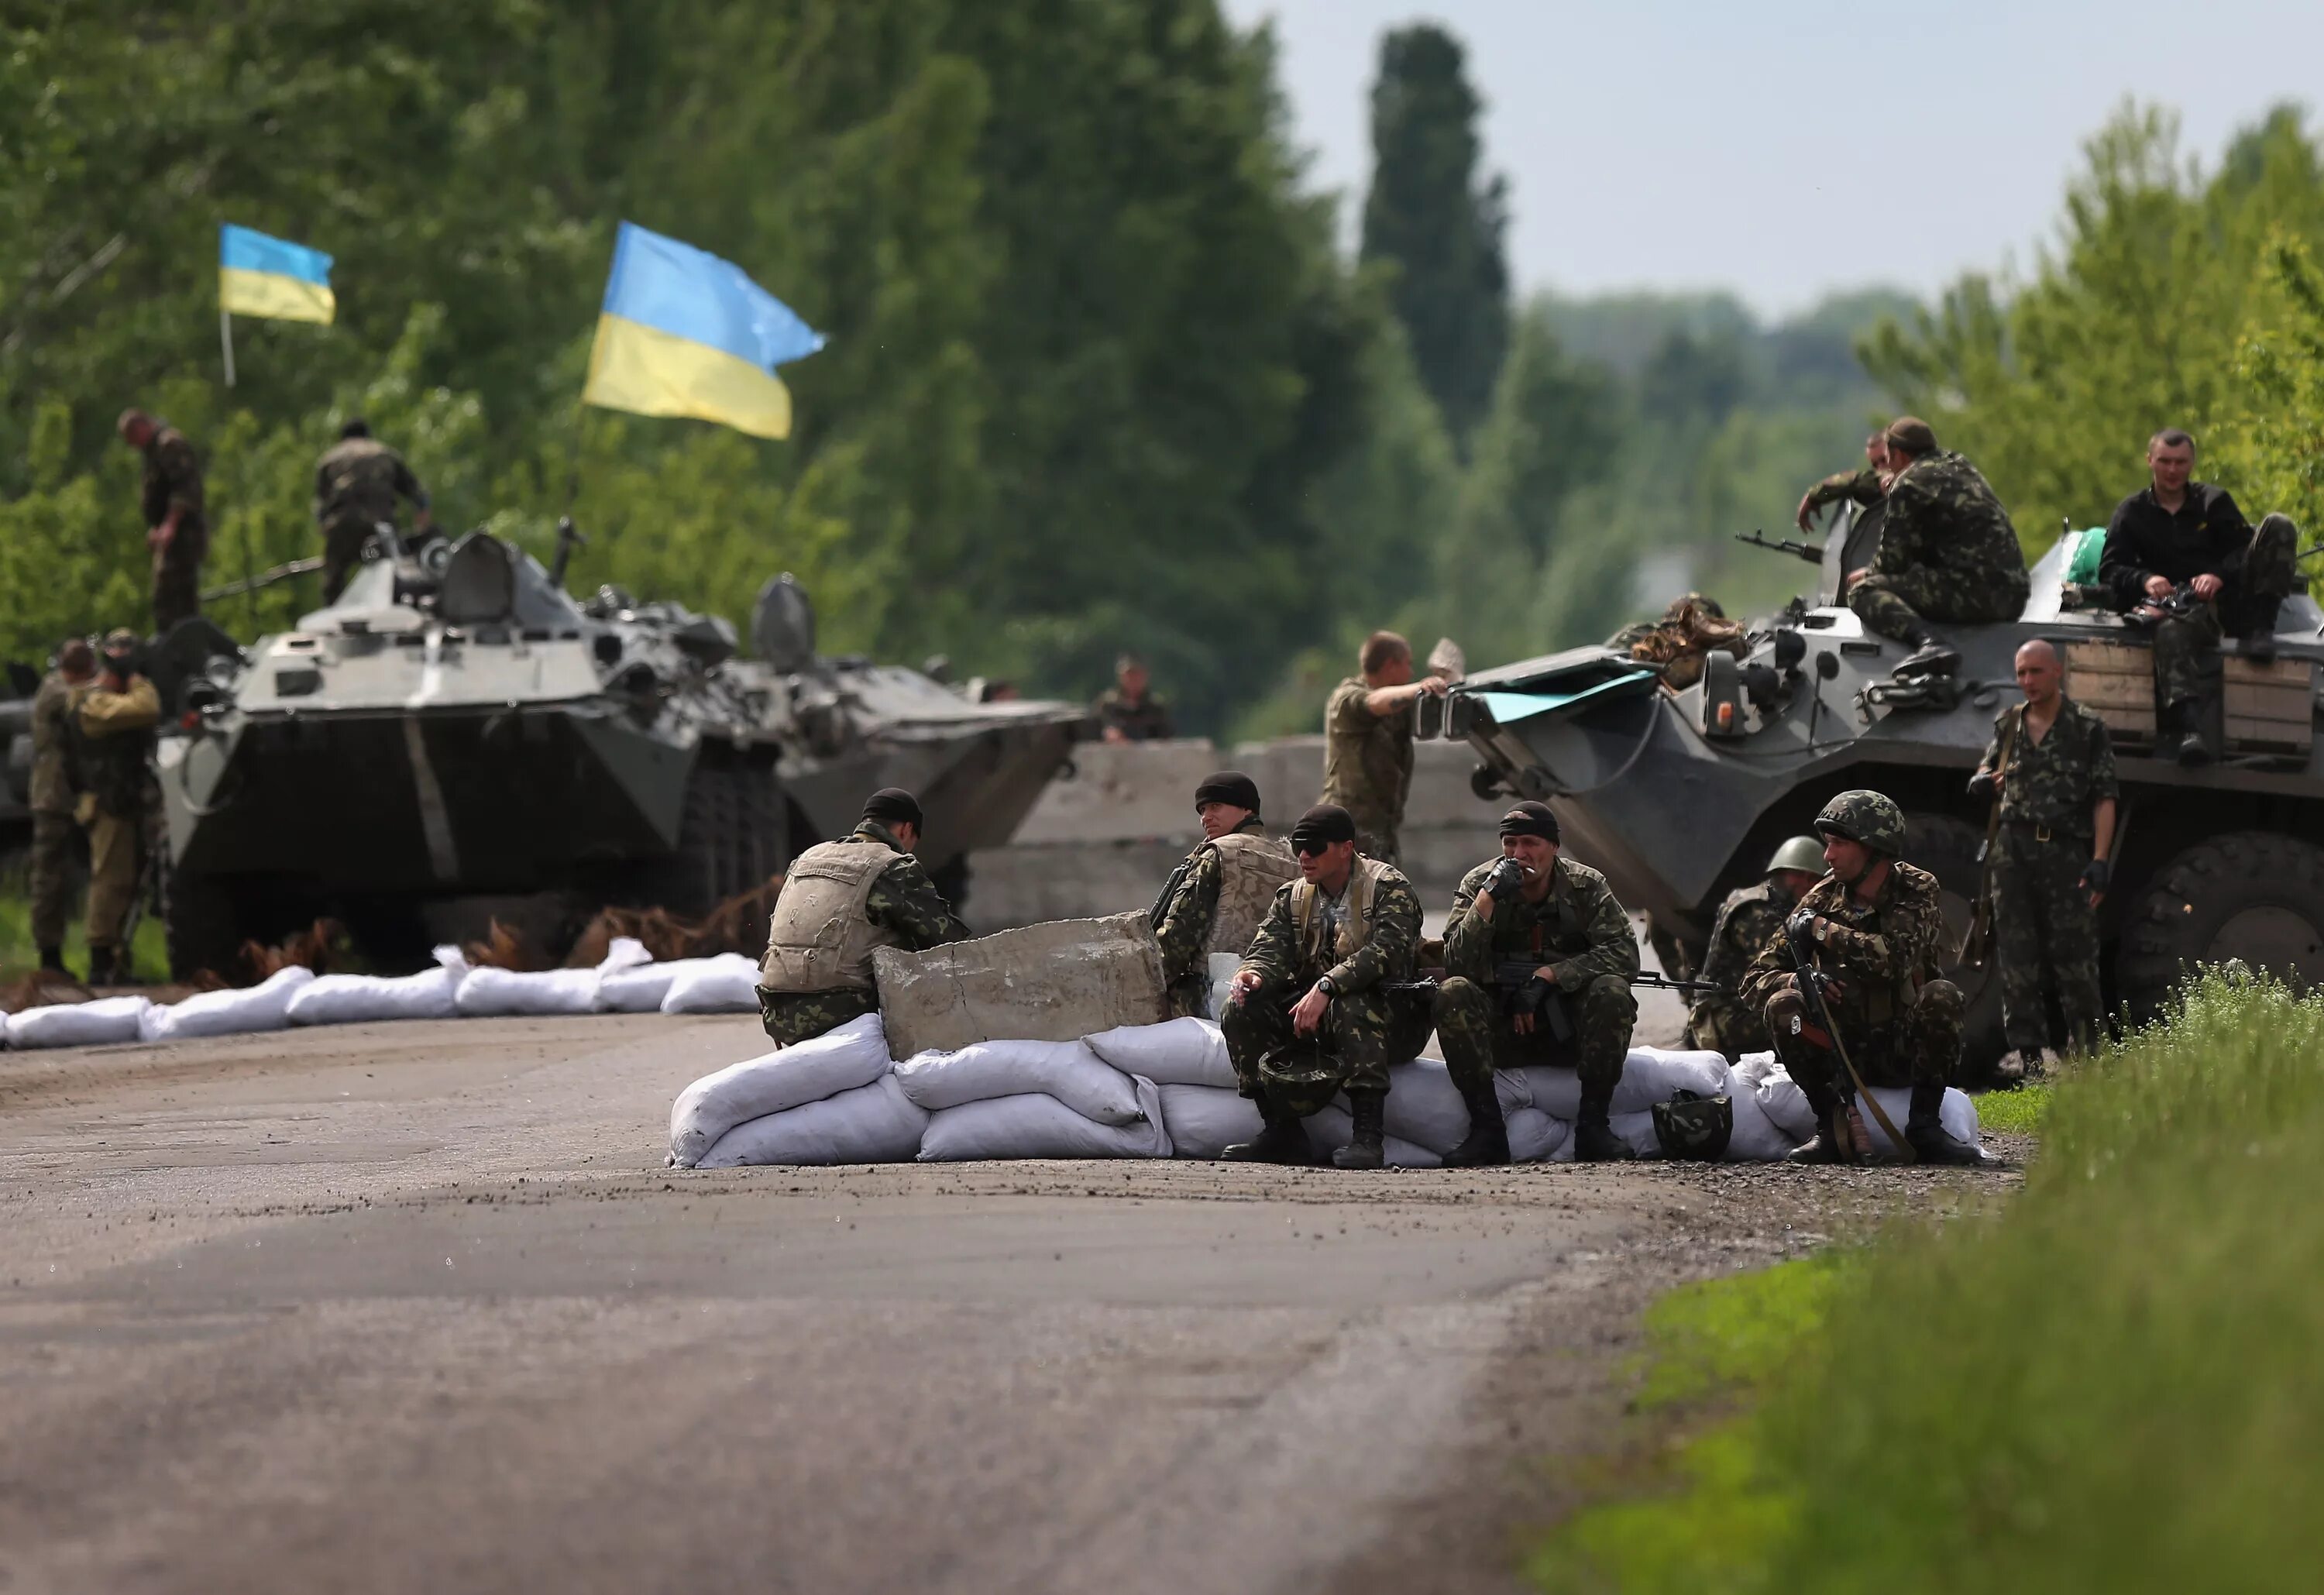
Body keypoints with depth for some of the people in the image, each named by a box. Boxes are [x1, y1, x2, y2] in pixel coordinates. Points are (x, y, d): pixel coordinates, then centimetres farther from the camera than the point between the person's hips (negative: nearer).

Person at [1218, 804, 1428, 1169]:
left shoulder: (1389, 888, -7)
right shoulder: (1292, 898, 14)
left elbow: (1387, 951, -24)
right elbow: (1270, 950, 2)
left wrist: (1326, 988, -36)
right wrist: (1253, 974, -24)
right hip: (1311, 1018, 6)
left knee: (1352, 1007, -40)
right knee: (1241, 1010, -14)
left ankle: (1367, 1136, -43)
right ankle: (1283, 1132, -13)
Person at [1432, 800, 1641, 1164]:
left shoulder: (1586, 886, -3)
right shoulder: (1479, 884, -4)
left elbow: (1624, 954, -15)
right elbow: (1457, 965, -17)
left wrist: (1548, 976, -22)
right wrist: (1488, 898, -28)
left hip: (1569, 1032, 0)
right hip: (1501, 1032, 0)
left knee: (1611, 993, -29)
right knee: (1452, 993, -28)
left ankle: (1593, 1125, -21)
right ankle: (1487, 1130, -26)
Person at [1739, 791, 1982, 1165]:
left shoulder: (1916, 891, -7)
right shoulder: (1823, 899, 0)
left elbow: (1896, 958, -28)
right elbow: (1755, 979, -2)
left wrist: (1822, 931, -21)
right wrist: (1801, 981, -24)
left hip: (1905, 1050, -2)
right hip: (1841, 1051, 2)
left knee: (1941, 995, -30)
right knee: (1782, 1005, -24)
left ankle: (1924, 1125, -20)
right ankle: (1832, 1128, -19)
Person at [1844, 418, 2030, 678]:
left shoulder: (1909, 484, -2)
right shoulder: (1961, 468, 24)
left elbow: (1894, 559, -3)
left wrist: (1868, 575, 17)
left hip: (1974, 594, -9)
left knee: (1864, 592, -14)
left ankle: (1928, 642, -37)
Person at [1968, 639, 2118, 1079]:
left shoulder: (2088, 729, 2)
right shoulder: (2008, 724, 14)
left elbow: (2105, 799, -1)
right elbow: (1986, 774, 26)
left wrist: (2100, 861, -11)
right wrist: (1983, 783, 0)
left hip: (2065, 850, -3)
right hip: (2013, 849, 3)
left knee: (2074, 957, -5)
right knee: (2017, 957, -1)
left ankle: (2086, 1048, 5)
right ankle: (2025, 1051, 0)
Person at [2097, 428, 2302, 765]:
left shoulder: (2214, 501, 18)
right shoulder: (2132, 513, 17)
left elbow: (2245, 549, 5)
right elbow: (2109, 570, 5)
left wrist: (2220, 575, -19)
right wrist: (2145, 580, -18)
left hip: (2228, 602, 2)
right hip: (2182, 608, -2)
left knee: (2278, 527, -16)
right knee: (2172, 631, -43)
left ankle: (2261, 627, -28)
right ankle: (2188, 730, -61)